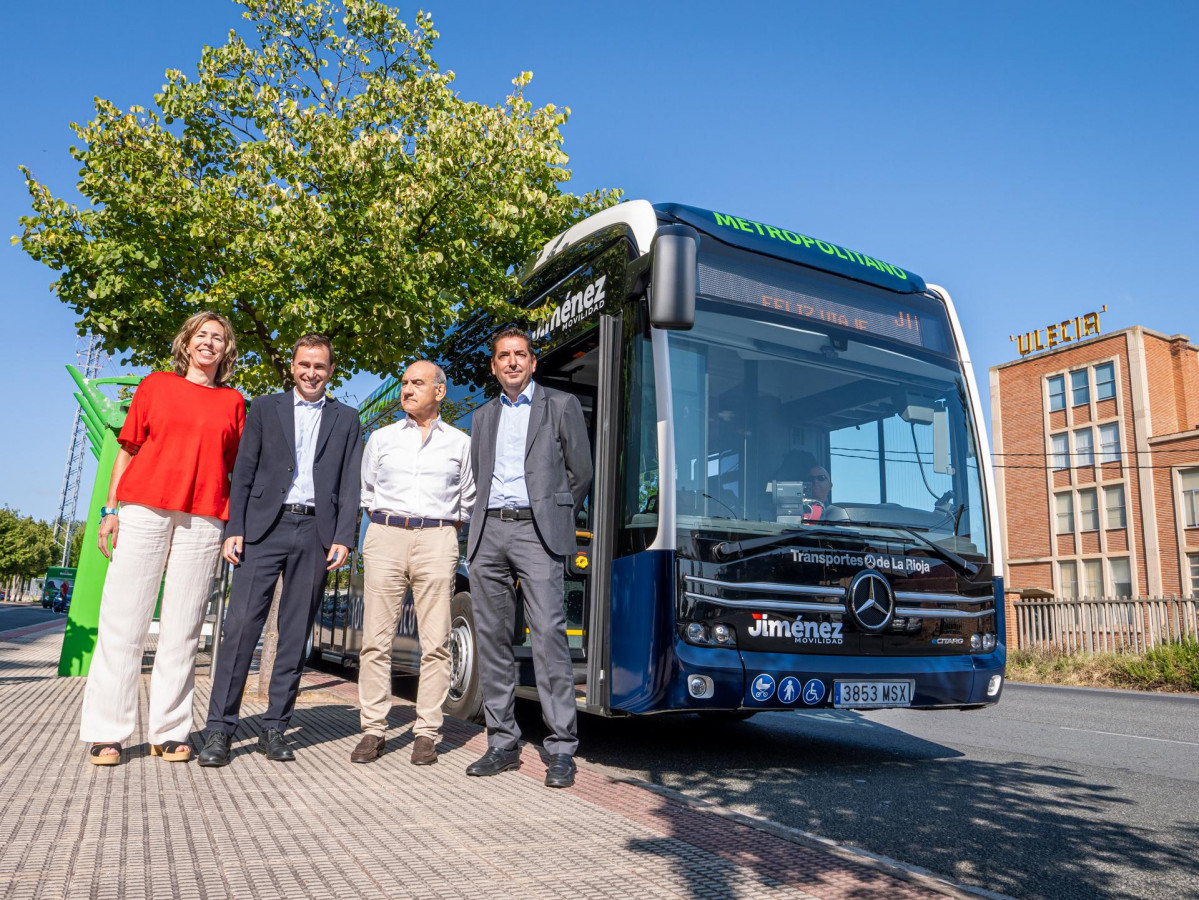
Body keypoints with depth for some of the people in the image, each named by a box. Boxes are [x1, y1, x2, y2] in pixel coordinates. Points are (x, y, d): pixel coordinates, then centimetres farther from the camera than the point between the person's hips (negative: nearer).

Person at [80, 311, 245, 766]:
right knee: (123, 620, 0)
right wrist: (110, 508, 2)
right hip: (143, 509, 0)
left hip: (203, 520, 1)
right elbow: (128, 449, 11)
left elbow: (236, 469, 12)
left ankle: (169, 731, 9)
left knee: (182, 628, 2)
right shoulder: (156, 385, 13)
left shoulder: (234, 402, 14)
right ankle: (107, 732, 8)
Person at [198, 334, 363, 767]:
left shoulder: (346, 419, 13)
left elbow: (350, 484, 7)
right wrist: (234, 529, -3)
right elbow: (243, 473, 7)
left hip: (316, 533, 1)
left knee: (296, 634, 4)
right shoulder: (265, 408, 12)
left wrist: (343, 537, -4)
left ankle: (274, 729, 13)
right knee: (241, 624, -7)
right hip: (264, 527, 0)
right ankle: (220, 728, 2)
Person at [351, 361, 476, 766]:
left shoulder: (460, 443, 12)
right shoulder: (381, 438, 16)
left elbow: (468, 501, 15)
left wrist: (443, 533, 7)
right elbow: (367, 492, 21)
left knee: (435, 642, -4)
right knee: (376, 639, -2)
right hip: (385, 538, 2)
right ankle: (374, 730, 7)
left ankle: (426, 734, 4)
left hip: (437, 540, -1)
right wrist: (383, 527, 11)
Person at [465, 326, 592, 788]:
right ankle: (502, 744, 14)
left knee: (549, 635, -12)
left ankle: (562, 749, -6)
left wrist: (553, 519, 8)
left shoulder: (561, 405, 7)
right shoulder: (483, 416, 20)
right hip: (488, 533, 5)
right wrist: (490, 520, 10)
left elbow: (581, 473, 7)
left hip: (537, 532, -5)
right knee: (493, 638, 5)